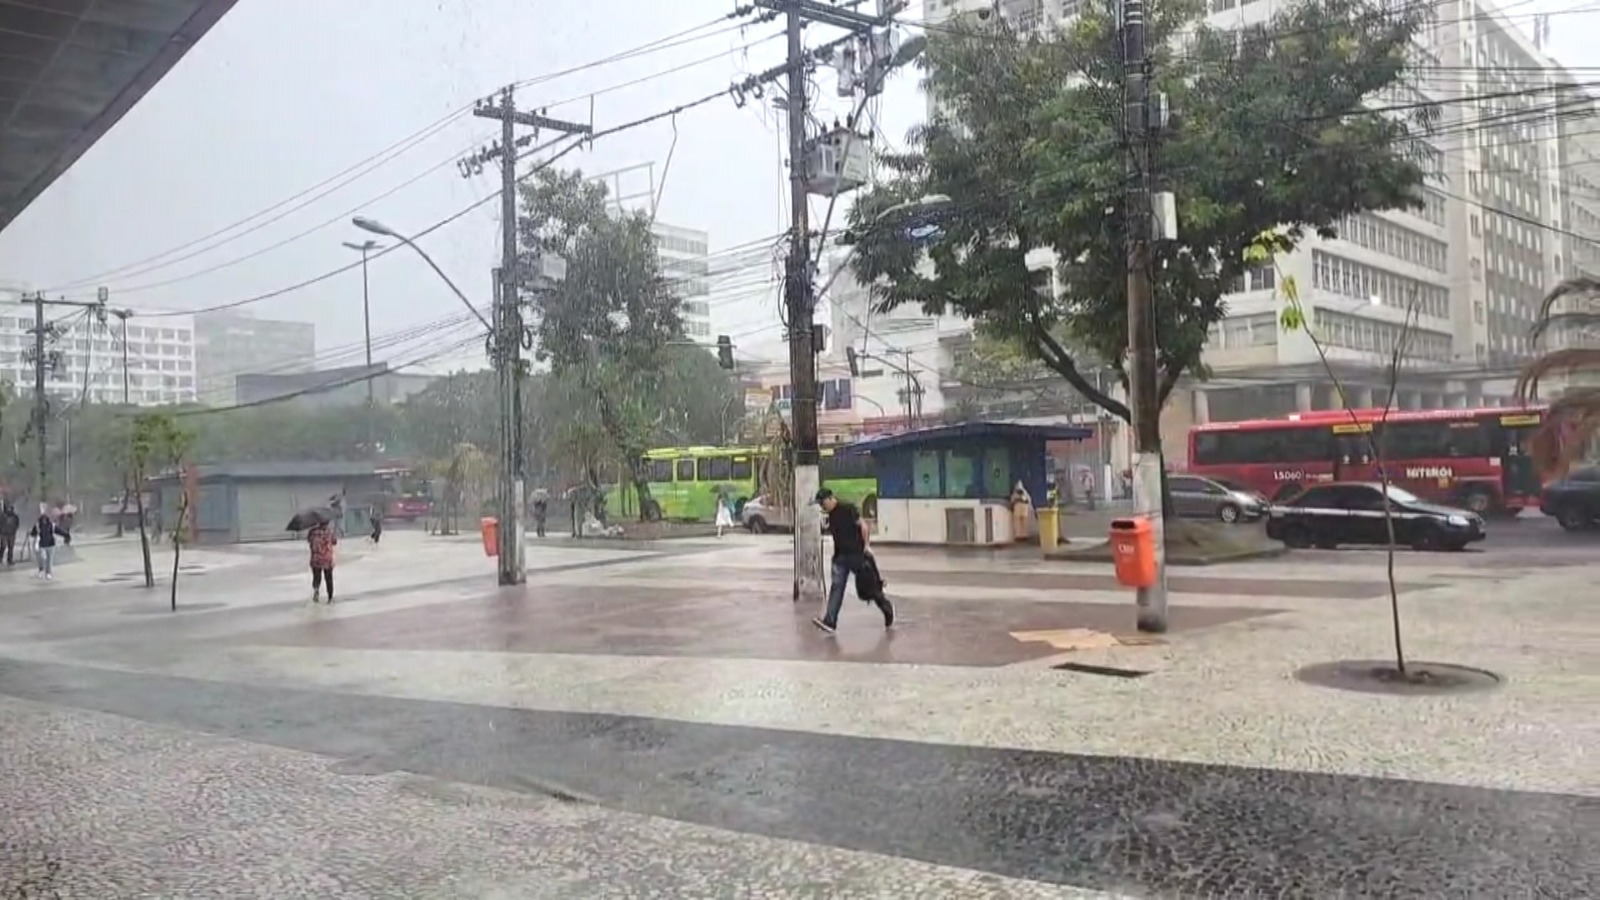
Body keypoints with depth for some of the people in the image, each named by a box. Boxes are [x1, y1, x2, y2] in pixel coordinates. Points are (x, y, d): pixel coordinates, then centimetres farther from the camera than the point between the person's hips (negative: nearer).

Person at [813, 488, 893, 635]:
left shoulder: (847, 508, -13)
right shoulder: (830, 514, 9)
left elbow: (862, 525, -15)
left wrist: (866, 546, -18)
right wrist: (825, 527, 6)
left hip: (856, 554, -7)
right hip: (840, 556, 7)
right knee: (836, 586, -5)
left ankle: (887, 609, 27)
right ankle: (829, 622, -12)